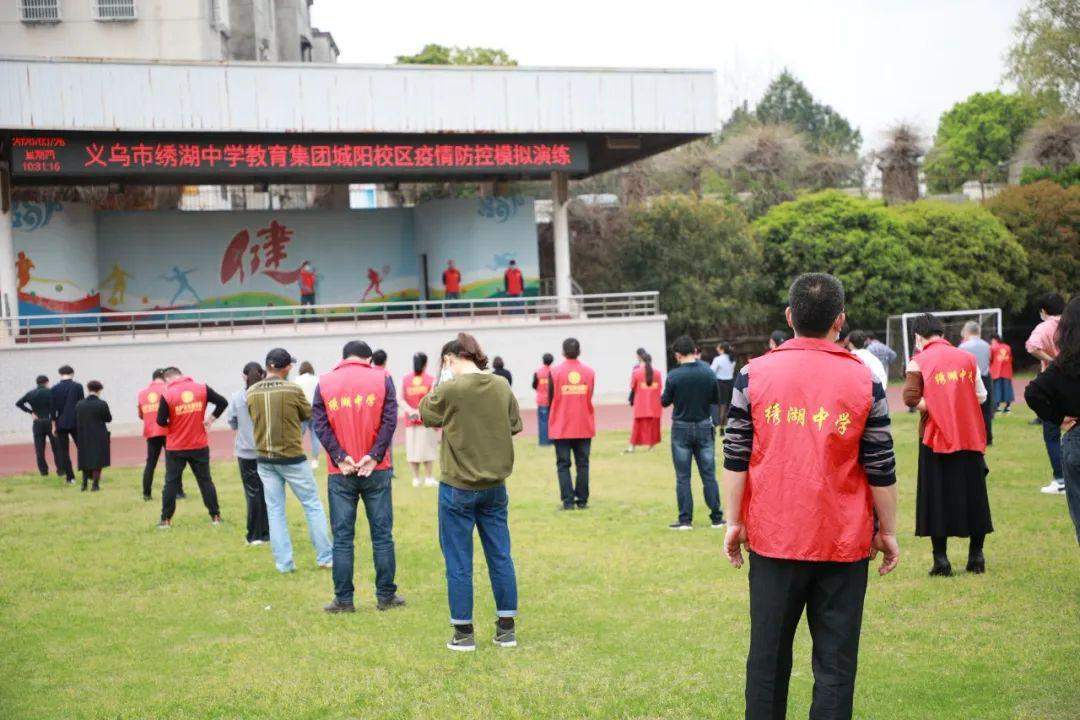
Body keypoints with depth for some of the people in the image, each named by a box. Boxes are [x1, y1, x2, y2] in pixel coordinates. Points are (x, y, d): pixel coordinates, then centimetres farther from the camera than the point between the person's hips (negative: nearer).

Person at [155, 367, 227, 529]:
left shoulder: (167, 395, -11)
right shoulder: (202, 389, -3)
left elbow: (161, 421, -11)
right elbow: (222, 403, -2)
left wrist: (171, 423, 9)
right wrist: (211, 419, 4)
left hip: (175, 448, -2)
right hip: (200, 446, 2)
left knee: (171, 482, 9)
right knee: (205, 480, 12)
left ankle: (166, 519, 11)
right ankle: (215, 516, 13)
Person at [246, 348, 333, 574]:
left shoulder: (251, 393, -2)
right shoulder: (293, 389, -13)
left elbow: (254, 419, 9)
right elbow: (308, 415, 0)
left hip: (264, 460, 4)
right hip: (292, 457, -4)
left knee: (275, 510, 9)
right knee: (312, 505, 8)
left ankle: (283, 562, 9)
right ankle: (325, 556, 12)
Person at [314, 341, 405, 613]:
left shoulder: (324, 383, 4)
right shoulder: (382, 378, 3)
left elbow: (320, 424, -5)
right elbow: (390, 420, -7)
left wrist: (339, 457, -9)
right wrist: (374, 456, -11)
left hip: (340, 472, 0)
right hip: (376, 469, 0)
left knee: (342, 537, 6)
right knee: (382, 534, 7)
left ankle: (343, 600, 7)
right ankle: (386, 596, 12)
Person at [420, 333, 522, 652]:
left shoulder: (449, 390, -16)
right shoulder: (502, 387, -1)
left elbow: (425, 413, 2)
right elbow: (515, 425, 10)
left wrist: (431, 394, 19)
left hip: (458, 487, -5)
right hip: (495, 485, 5)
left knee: (458, 563, 6)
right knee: (500, 557, 13)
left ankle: (464, 633, 12)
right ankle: (506, 628, 18)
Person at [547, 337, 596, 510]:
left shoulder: (555, 372, -4)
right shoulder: (589, 372, 2)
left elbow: (550, 399, 0)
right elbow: (590, 398, 8)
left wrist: (551, 424, 13)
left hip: (561, 429, -2)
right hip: (584, 427, 2)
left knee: (563, 465, 3)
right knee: (582, 464, 7)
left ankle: (568, 501, -3)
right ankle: (582, 500, 6)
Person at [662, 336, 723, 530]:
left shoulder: (674, 376, -14)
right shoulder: (708, 373, -6)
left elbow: (665, 402, -3)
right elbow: (716, 400, 5)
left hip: (681, 428, -2)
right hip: (704, 427, 2)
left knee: (683, 477, 5)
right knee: (709, 475, 10)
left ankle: (685, 520, 5)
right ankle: (717, 518, 13)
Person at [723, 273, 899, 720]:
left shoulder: (754, 374, -2)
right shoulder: (863, 381, -3)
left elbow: (735, 458, -2)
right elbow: (881, 469, -1)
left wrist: (734, 522, 7)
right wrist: (887, 532, 9)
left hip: (772, 538, 1)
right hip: (844, 544, -1)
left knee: (768, 655, 12)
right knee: (835, 662, 5)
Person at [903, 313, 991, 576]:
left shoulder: (919, 362, -3)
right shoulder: (968, 358, 6)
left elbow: (911, 398, -16)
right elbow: (981, 396, 7)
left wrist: (933, 406, -5)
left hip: (936, 437, -2)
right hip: (970, 436, 3)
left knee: (936, 495, 5)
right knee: (973, 493, 13)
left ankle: (941, 559, 5)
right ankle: (976, 555, 17)